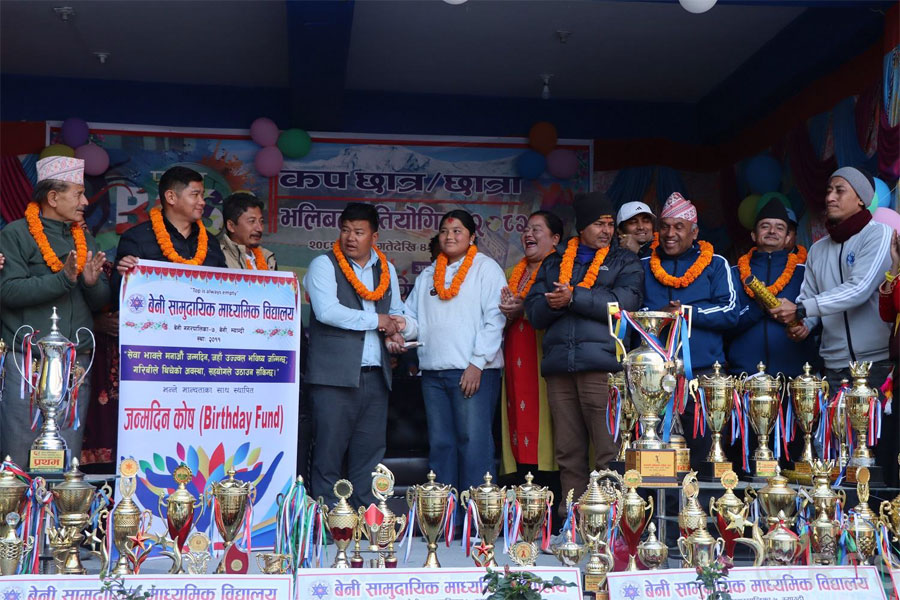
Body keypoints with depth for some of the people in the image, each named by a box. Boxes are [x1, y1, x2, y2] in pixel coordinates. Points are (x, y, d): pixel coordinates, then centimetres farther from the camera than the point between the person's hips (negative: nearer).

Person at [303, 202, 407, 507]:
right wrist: (376, 320, -8)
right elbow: (326, 311, -15)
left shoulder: (386, 269, 17)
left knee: (369, 456, 7)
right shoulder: (324, 265, -1)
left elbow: (396, 311, 27)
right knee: (328, 456, -4)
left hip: (375, 376, 5)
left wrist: (396, 328, 3)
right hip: (335, 377, -5)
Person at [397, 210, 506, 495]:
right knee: (440, 443, 9)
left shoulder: (486, 268, 3)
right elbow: (414, 318, 19)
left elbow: (495, 319, -5)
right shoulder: (427, 275, 21)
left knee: (473, 442, -9)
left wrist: (477, 364, -13)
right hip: (433, 371, 6)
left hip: (473, 371, -6)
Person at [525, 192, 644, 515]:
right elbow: (534, 312, 13)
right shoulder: (553, 263, 23)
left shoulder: (625, 262, 14)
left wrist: (574, 297, -6)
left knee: (608, 450, -9)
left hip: (602, 364, -3)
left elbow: (622, 304, -5)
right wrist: (553, 303, -8)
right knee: (567, 451, 3)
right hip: (558, 364, 3)